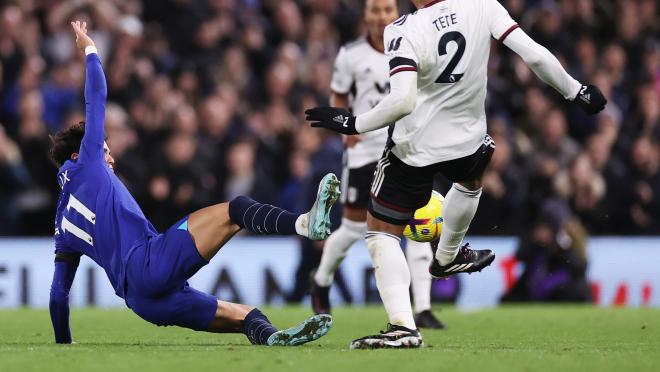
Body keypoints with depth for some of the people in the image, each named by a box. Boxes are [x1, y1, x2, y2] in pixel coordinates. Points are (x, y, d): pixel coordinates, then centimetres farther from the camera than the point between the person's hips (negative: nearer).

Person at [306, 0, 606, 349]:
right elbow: (533, 55, -14)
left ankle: (402, 325, -9)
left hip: (414, 146, -4)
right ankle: (447, 258, 58)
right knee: (471, 177, 40)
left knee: (381, 232, 7)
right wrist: (575, 91, -1)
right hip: (466, 139, 4)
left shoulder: (403, 31, -24)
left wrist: (353, 124, -19)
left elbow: (402, 101, -31)